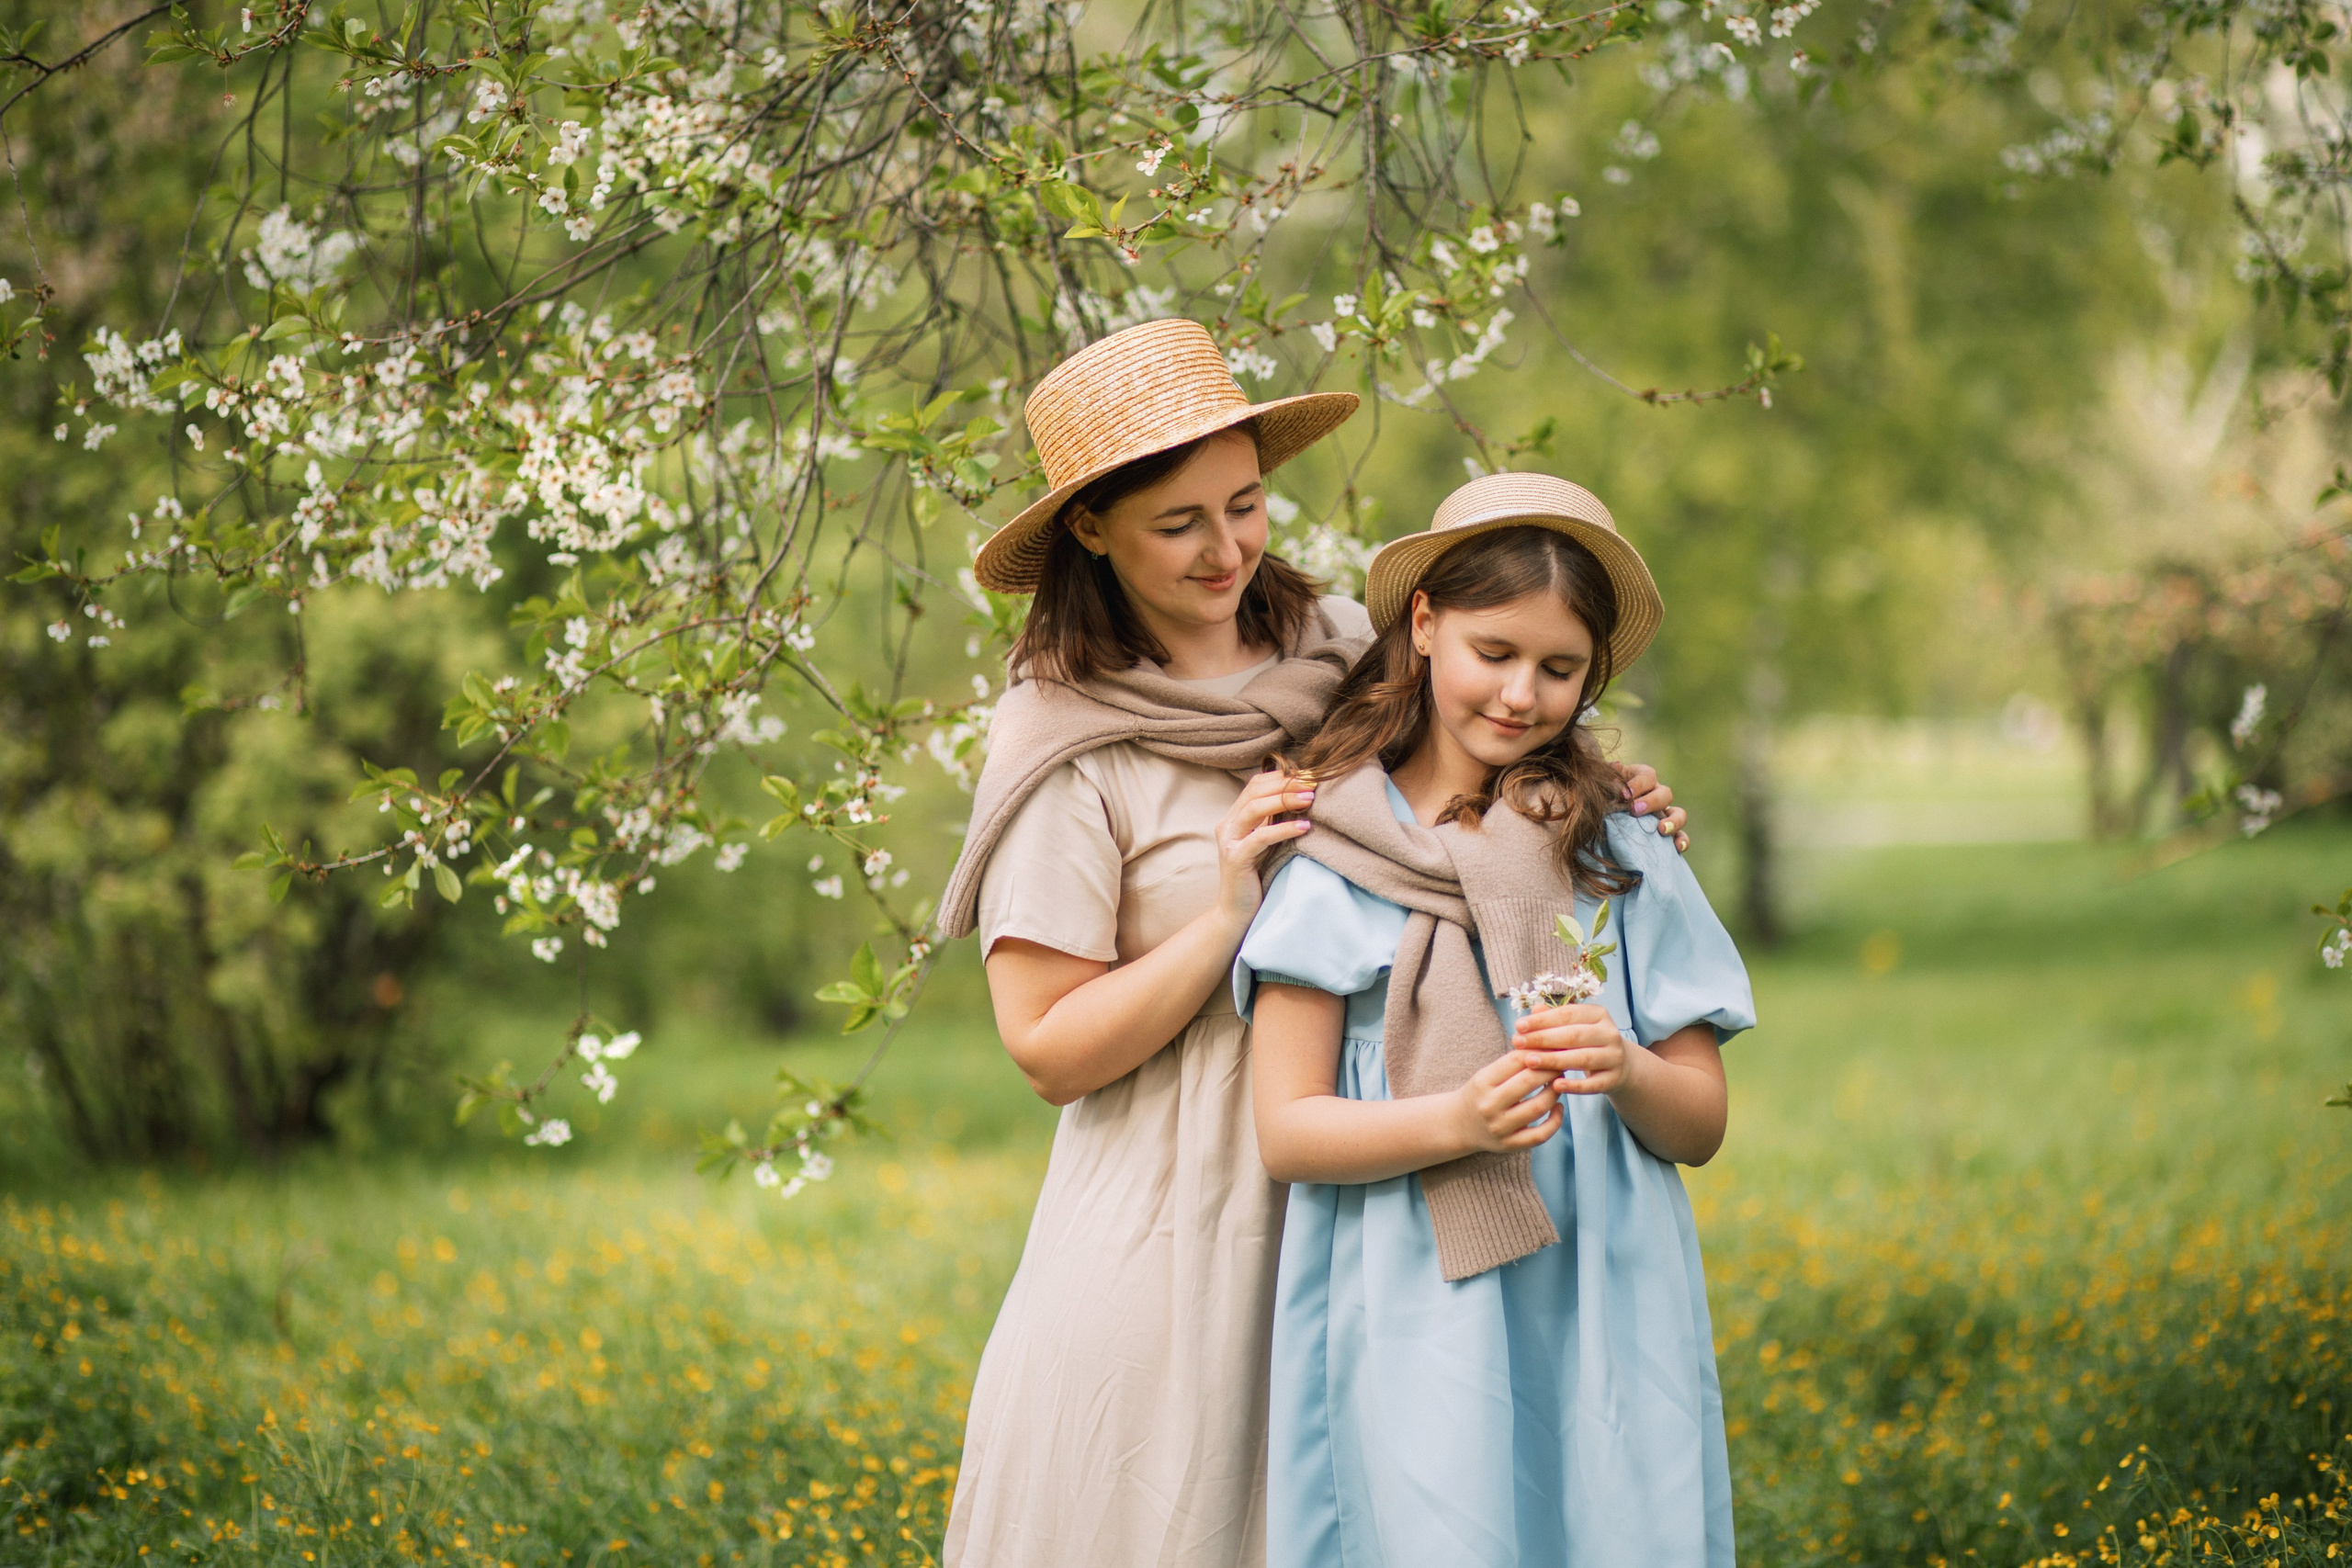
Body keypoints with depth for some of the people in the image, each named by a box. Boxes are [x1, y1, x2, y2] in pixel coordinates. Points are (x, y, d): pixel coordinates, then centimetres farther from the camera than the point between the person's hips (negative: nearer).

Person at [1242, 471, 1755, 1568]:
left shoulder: (1623, 859, 8)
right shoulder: (1335, 858, 2)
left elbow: (1703, 1125, 10)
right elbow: (1286, 1131, -1)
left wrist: (1626, 1073, -12)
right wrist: (1458, 1119, -17)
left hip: (1606, 1325, 2)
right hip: (1416, 1341, -2)